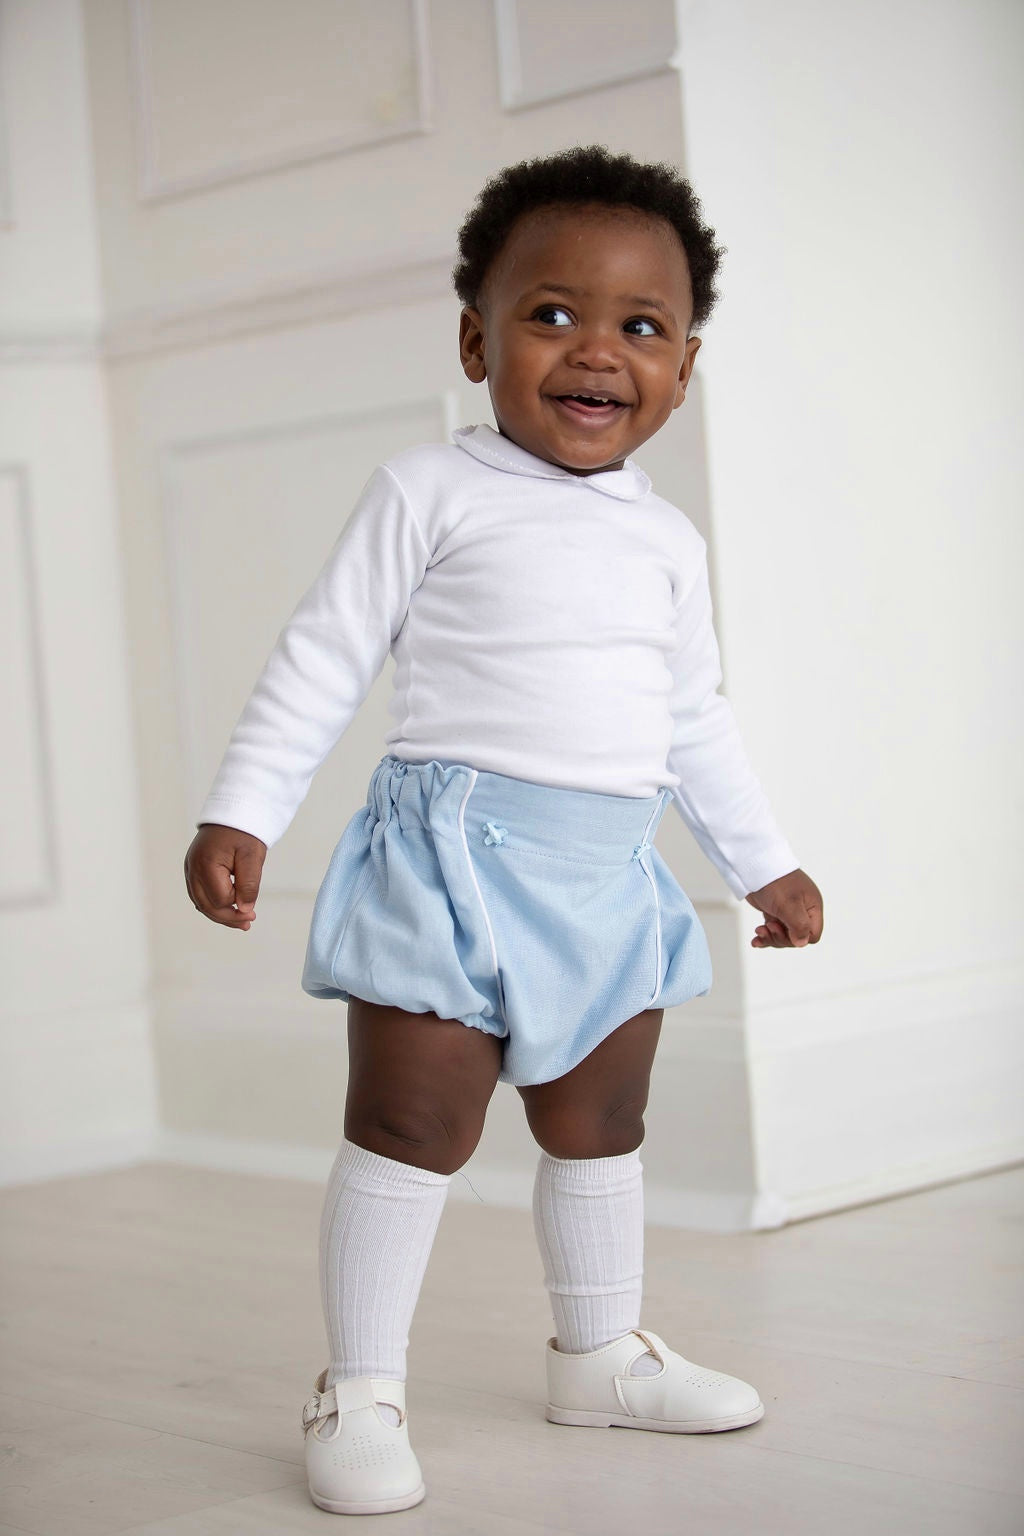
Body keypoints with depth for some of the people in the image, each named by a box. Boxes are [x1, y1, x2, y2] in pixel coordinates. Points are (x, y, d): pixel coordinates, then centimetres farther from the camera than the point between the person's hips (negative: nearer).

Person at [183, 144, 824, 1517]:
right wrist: (240, 812, -9)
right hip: (455, 849, -5)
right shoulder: (431, 495, -4)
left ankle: (601, 1353, 31)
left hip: (611, 875, 6)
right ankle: (362, 1392, 5)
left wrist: (765, 863, 25)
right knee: (413, 1123, -5)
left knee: (600, 1125, 15)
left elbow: (697, 724, 22)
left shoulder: (667, 542, 12)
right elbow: (323, 660, -3)